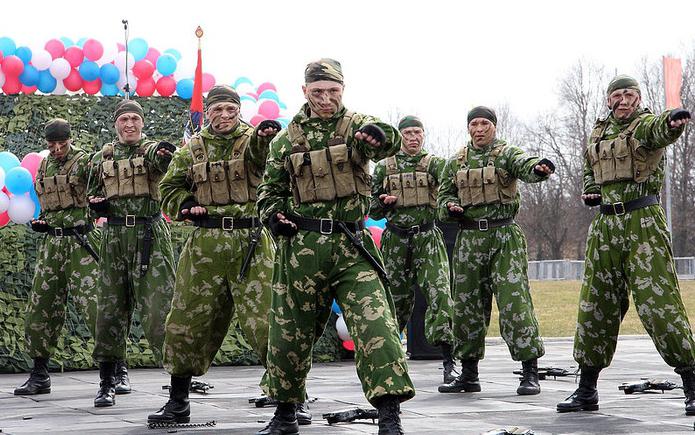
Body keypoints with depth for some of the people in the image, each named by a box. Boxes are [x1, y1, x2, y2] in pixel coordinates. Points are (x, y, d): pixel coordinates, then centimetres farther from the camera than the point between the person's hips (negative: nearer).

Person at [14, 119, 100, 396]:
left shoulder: (83, 161, -4)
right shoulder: (44, 166, 16)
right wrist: (40, 221, 10)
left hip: (81, 241, -6)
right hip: (51, 243, 6)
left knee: (94, 304, -13)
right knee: (40, 308, 7)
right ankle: (40, 375, 17)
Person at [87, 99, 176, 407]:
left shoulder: (151, 149, 1)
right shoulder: (102, 158, 13)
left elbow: (158, 161, -24)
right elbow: (92, 195, 22)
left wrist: (164, 154, -49)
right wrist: (96, 203, -2)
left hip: (150, 235, -4)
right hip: (114, 235, 4)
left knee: (159, 304, -10)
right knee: (110, 307, 5)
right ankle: (107, 383, 13)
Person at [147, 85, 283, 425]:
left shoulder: (253, 139, 3)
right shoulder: (193, 149, 12)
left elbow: (259, 155, -22)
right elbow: (169, 189, 19)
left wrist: (266, 137, -44)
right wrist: (186, 206, -1)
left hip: (252, 242, -3)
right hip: (205, 244, 4)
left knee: (264, 319, -8)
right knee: (188, 320, 7)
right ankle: (178, 402, 20)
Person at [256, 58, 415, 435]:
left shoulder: (357, 126, 3)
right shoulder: (286, 139, 10)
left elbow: (389, 143, -20)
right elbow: (269, 188, 20)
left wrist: (380, 135, -44)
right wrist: (273, 214, -2)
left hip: (351, 247, -2)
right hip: (300, 247, 2)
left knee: (375, 323, -15)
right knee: (289, 330, 9)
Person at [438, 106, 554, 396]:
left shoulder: (507, 154, 0)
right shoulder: (456, 163, 14)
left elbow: (525, 166, -21)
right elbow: (443, 195, 20)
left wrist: (539, 168, -45)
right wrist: (450, 206, -4)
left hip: (505, 237, -4)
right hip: (469, 239, 5)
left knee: (514, 301, -11)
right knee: (466, 305, 7)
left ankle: (530, 372, -6)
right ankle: (468, 374, 17)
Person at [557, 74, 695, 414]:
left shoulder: (644, 124, -6)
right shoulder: (598, 132, 14)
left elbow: (661, 129, -32)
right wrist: (590, 190, 11)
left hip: (643, 223, -6)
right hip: (605, 225, 6)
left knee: (659, 303, -12)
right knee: (594, 306, 8)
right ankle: (586, 391, 18)